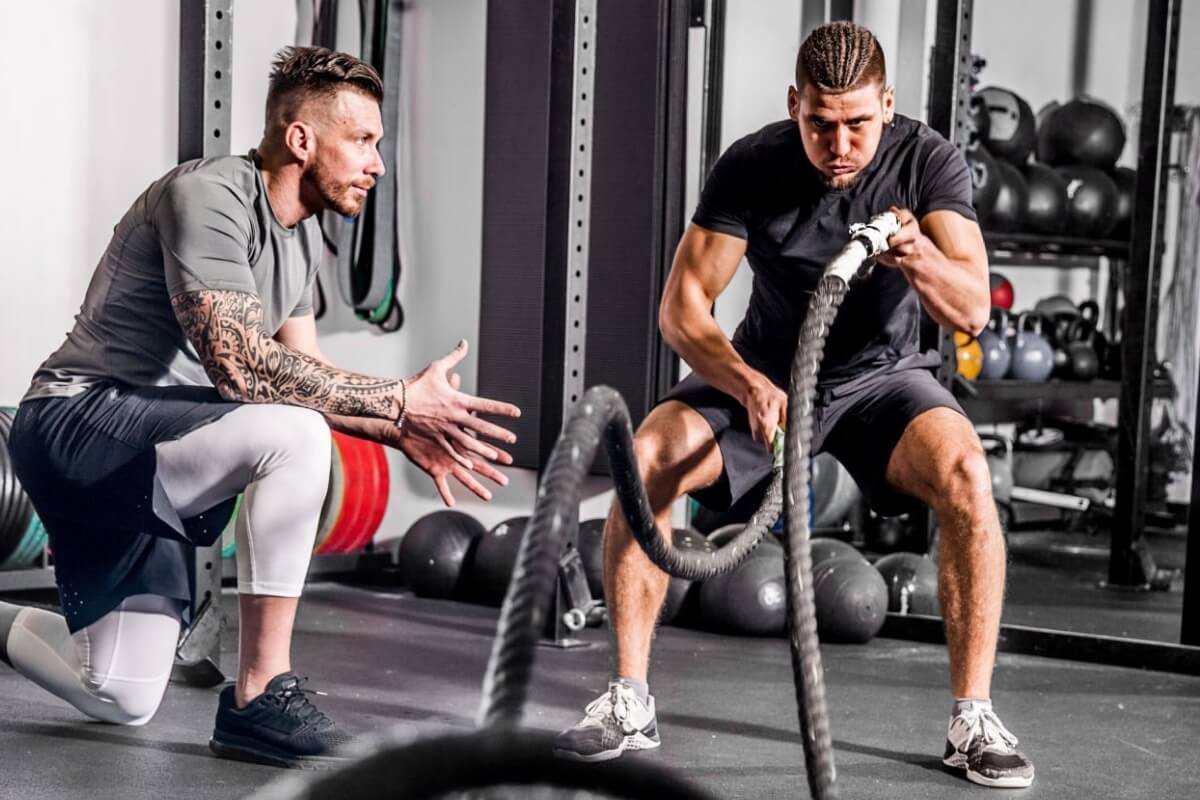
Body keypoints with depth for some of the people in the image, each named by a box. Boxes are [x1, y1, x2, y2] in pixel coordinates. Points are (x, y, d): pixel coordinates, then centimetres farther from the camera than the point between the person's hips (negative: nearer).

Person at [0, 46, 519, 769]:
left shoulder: (302, 234, 9)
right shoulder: (210, 197, -20)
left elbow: (303, 369, 13)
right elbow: (238, 364, -31)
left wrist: (405, 432, -2)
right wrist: (400, 400, -27)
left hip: (145, 457, 9)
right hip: (79, 423, -9)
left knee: (122, 701, 11)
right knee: (292, 434, -33)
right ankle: (261, 698, -23)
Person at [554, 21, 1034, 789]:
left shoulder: (928, 161, -19)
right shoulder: (752, 166, -19)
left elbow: (972, 310, -27)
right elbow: (681, 306, -20)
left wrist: (920, 258, -50)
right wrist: (747, 384, -39)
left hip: (881, 373, 0)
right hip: (766, 368, 1)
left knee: (965, 474, -31)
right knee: (646, 461, -26)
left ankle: (974, 716, -19)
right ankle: (630, 700, -13)